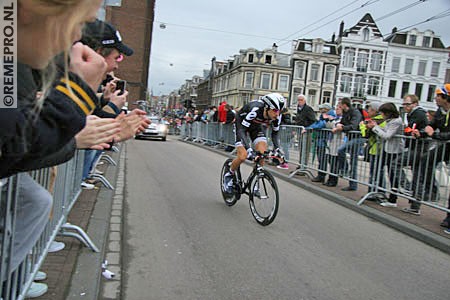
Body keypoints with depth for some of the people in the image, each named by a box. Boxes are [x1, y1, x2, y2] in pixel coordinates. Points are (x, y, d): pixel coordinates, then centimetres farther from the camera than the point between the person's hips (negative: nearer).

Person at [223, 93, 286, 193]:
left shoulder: (277, 116, -24)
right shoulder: (255, 110, -41)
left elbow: (275, 133, -8)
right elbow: (241, 130, -40)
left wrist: (277, 149, -23)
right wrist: (249, 149, -50)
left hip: (256, 125, 5)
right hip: (241, 123, -5)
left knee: (263, 153, -16)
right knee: (243, 156, -18)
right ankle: (229, 175, 10)